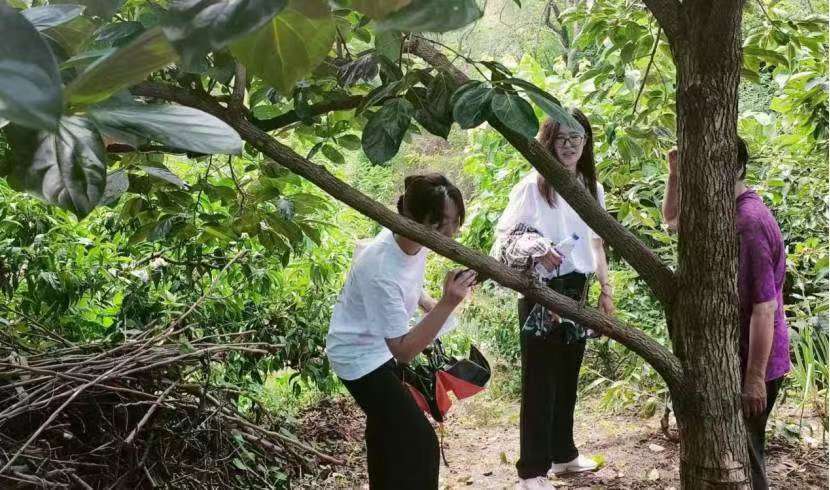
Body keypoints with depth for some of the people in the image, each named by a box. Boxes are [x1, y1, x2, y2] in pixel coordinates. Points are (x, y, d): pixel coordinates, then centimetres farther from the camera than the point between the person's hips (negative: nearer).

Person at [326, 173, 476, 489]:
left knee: (387, 428, 29)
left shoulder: (415, 240, -14)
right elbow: (404, 351, -34)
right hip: (359, 355, -9)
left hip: (381, 346, 9)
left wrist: (429, 305, -4)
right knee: (420, 442, -11)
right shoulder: (381, 270, -39)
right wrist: (447, 304, -42)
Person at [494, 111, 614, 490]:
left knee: (567, 377, 16)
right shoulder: (533, 186, -9)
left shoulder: (593, 189, 9)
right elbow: (503, 235, -10)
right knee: (540, 381, -1)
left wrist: (606, 291, 11)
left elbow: (596, 244, 15)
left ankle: (563, 453, 32)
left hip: (576, 291, 6)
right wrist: (536, 251, -28)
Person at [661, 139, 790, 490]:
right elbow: (673, 220, 20)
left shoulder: (750, 222, -25)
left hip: (751, 362, -9)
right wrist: (675, 174, 2)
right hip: (734, 356, 9)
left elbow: (765, 306, -26)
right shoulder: (723, 212, 4)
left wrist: (755, 378, -24)